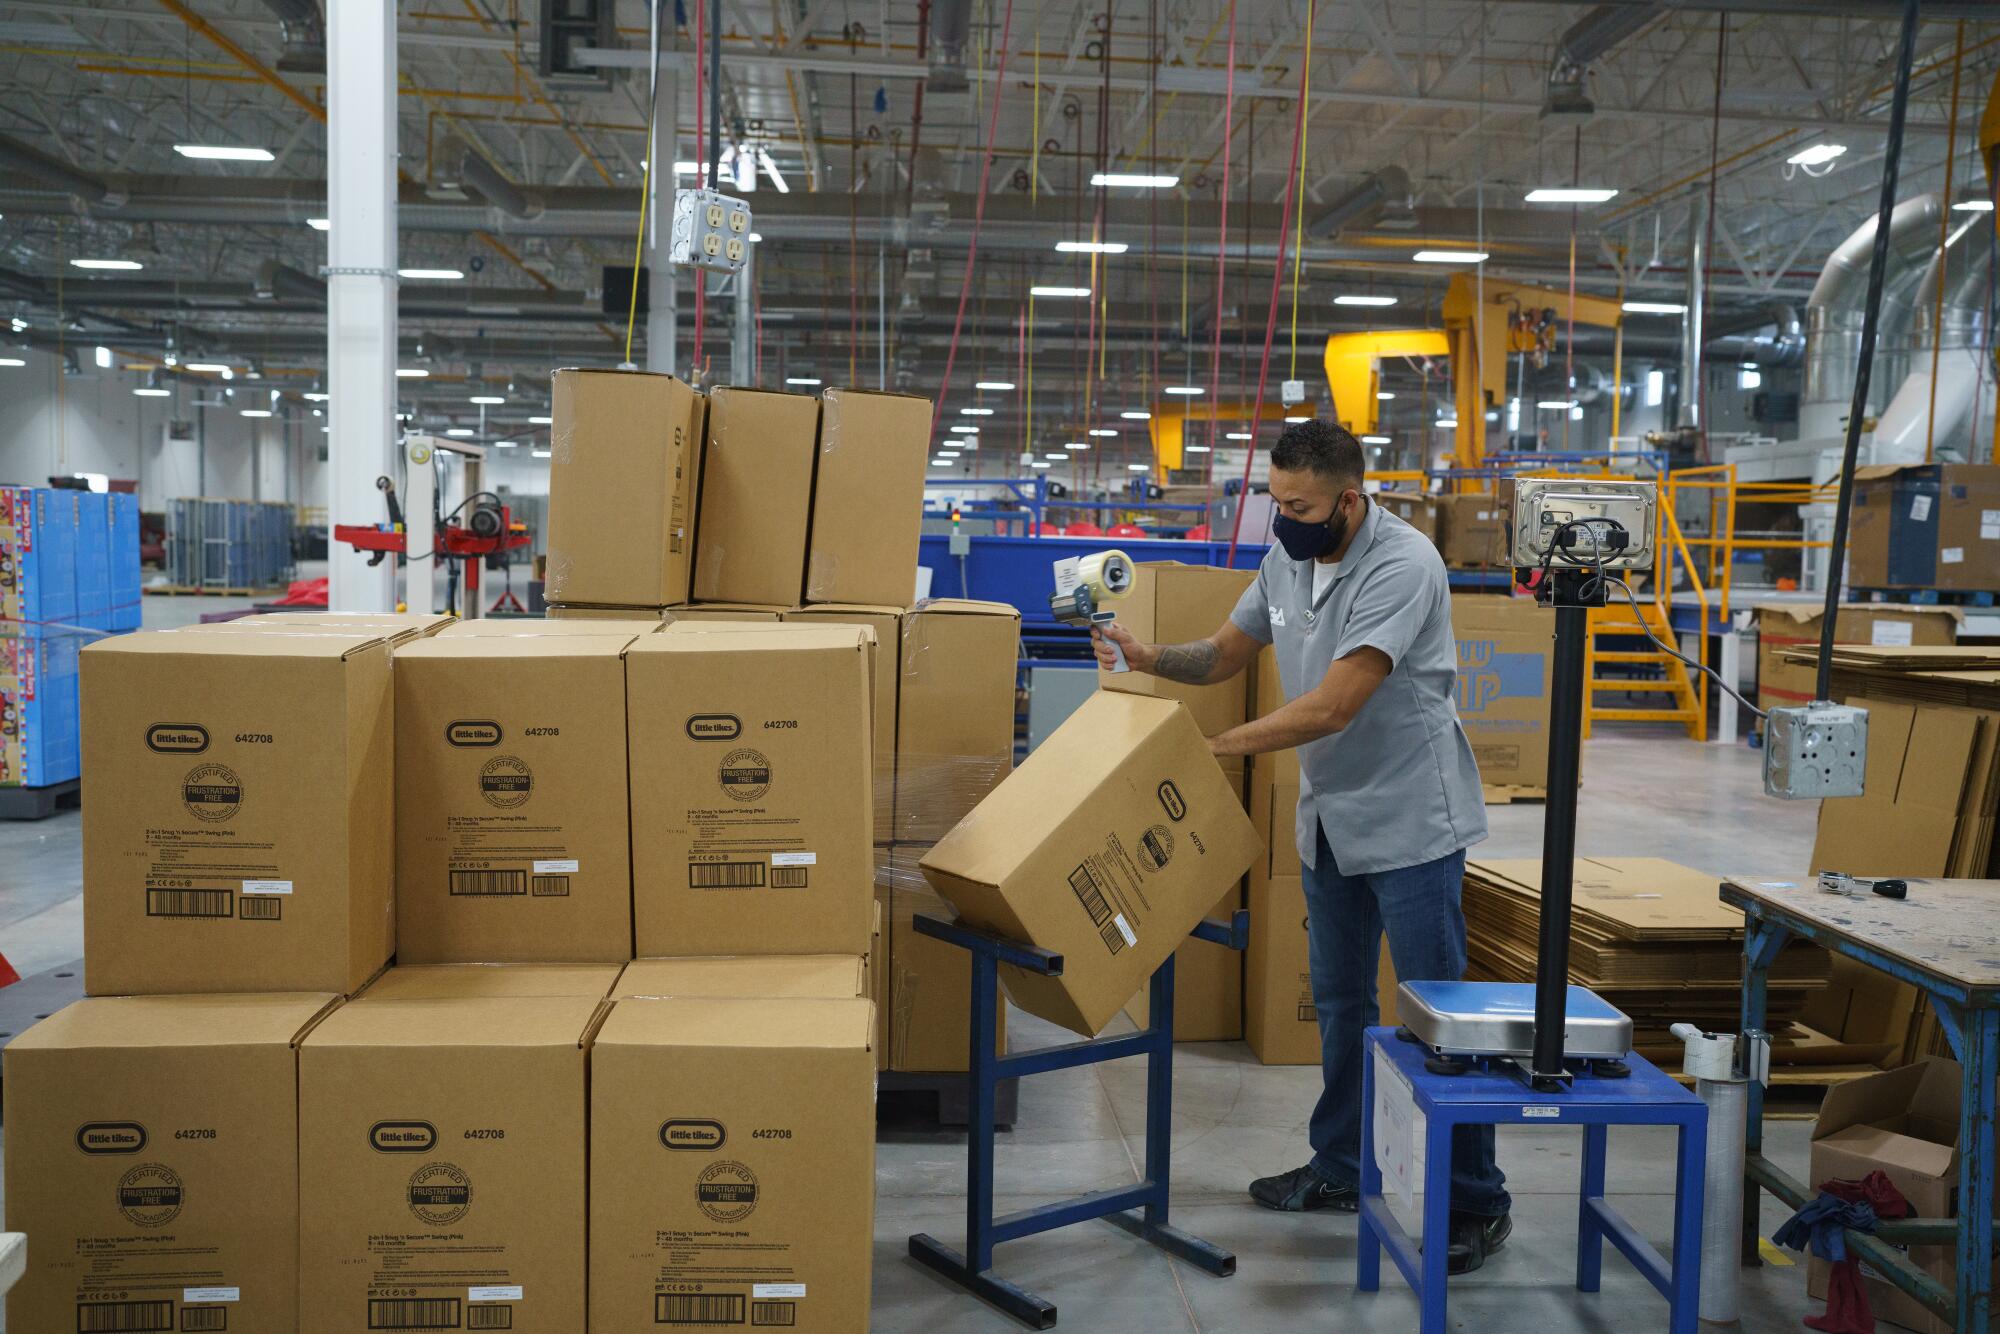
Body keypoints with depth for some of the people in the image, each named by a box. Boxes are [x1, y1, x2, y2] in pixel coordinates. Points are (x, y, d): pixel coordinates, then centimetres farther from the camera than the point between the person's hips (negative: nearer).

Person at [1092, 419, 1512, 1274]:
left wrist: (1214, 747, -27)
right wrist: (1148, 657, -9)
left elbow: (1335, 705, -29)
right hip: (1331, 817, 8)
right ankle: (1340, 1169, 33)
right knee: (1339, 1000, 17)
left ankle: (1477, 1203, 11)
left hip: (1410, 820, -8)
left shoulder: (1402, 565, -23)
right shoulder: (1287, 556, 2)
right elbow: (1226, 654, 11)